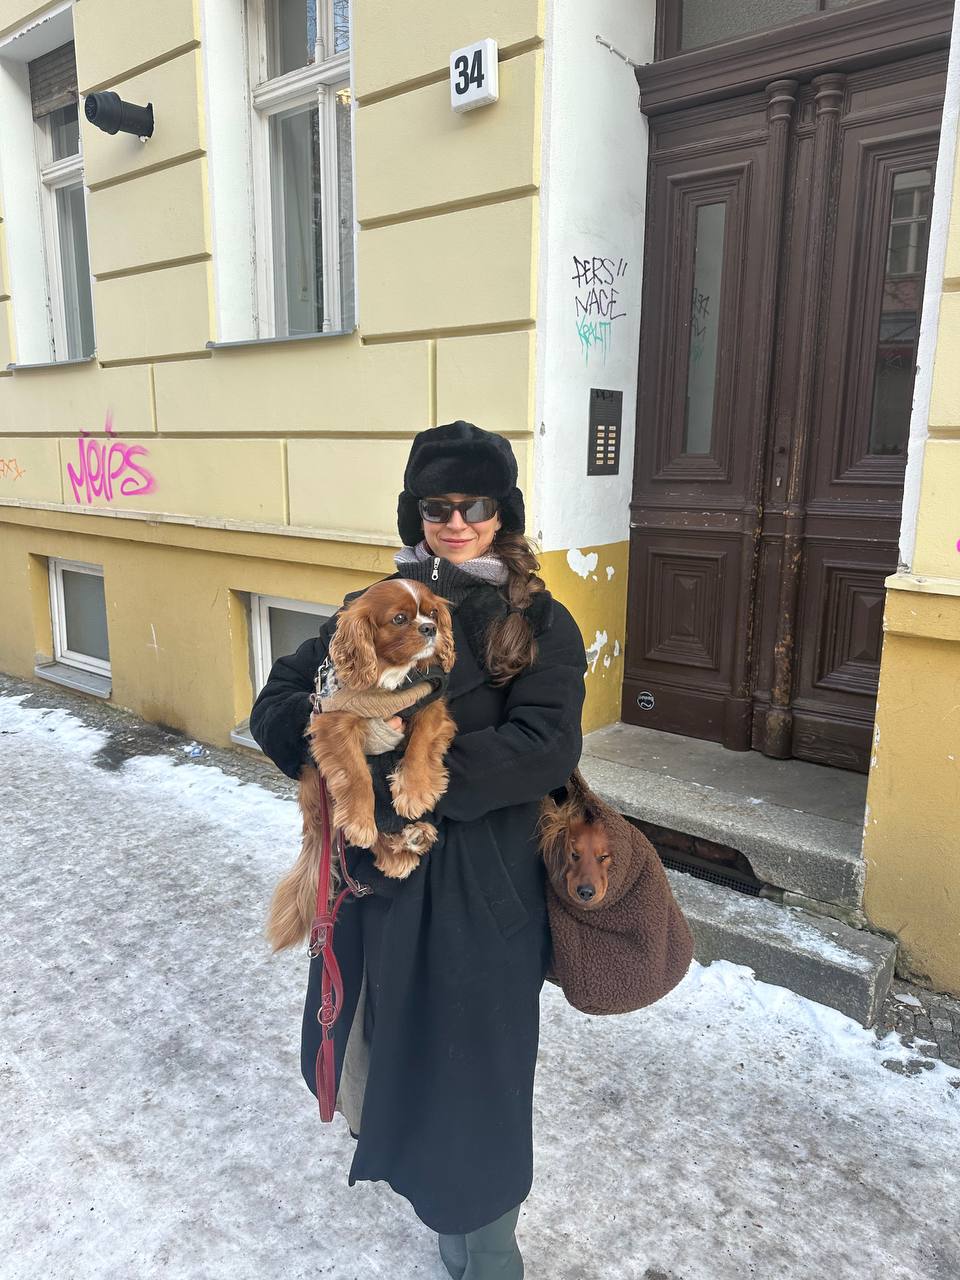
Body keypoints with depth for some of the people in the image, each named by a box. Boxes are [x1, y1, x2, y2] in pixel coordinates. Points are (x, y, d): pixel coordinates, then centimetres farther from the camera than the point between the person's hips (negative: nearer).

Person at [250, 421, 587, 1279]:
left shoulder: (541, 624, -6)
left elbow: (543, 751, -19)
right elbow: (275, 706, -1)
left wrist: (404, 768, -23)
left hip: (481, 892, -4)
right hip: (376, 877, 5)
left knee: (469, 1074, 11)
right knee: (388, 1061, 21)